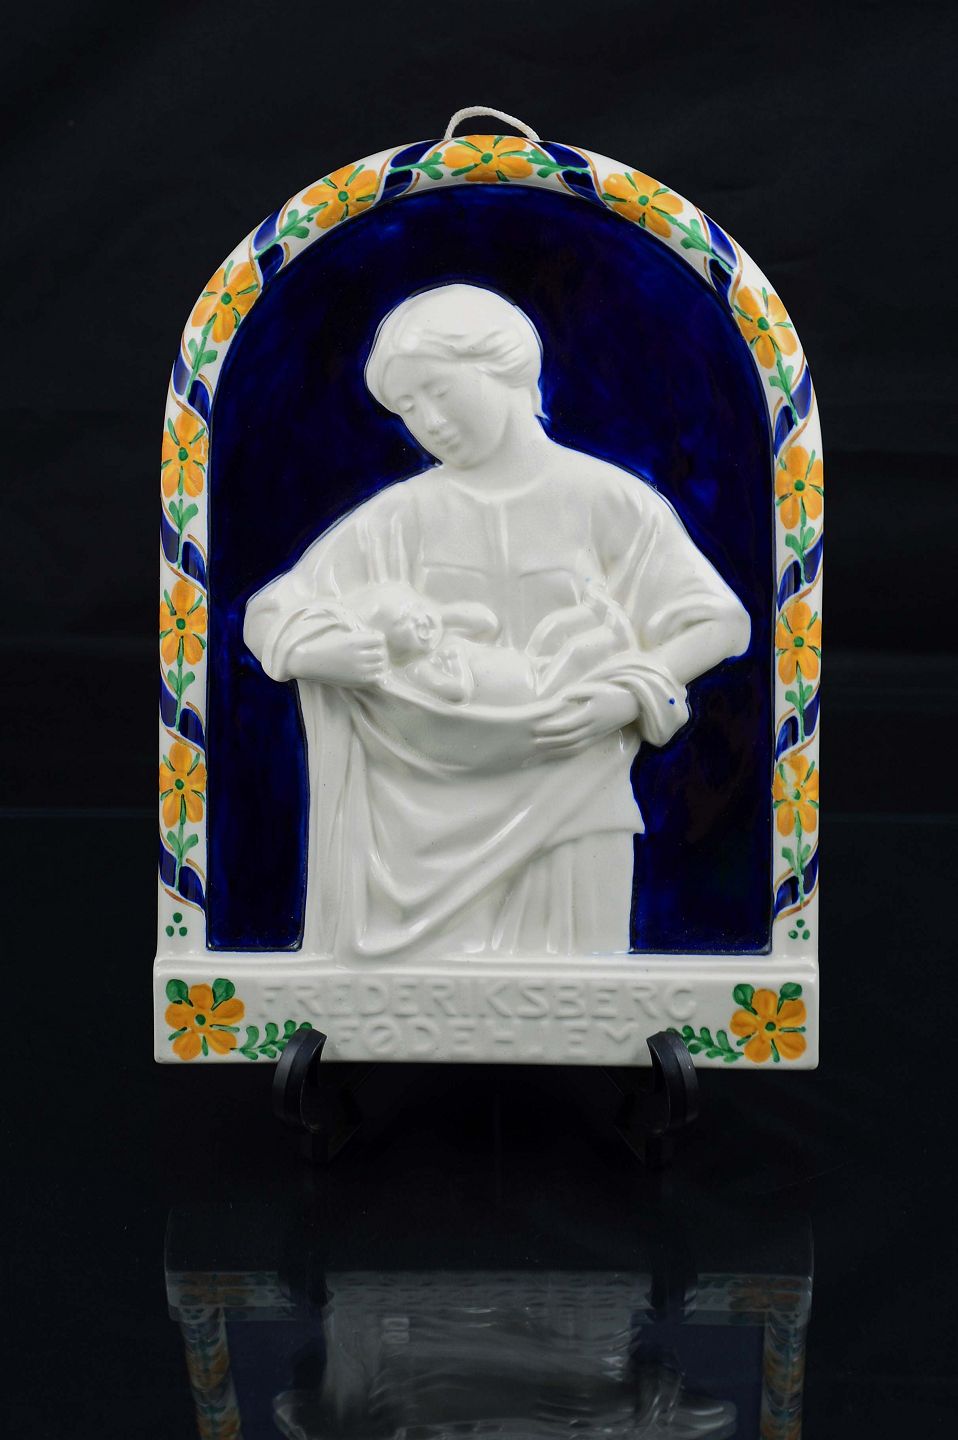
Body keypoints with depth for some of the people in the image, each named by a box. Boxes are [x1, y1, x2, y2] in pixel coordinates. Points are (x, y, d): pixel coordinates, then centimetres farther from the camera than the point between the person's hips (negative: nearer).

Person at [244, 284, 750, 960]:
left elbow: (724, 622, 2)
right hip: (431, 811, 1)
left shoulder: (608, 500, 1)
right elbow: (266, 617, 7)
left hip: (567, 802, -1)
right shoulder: (402, 517, 6)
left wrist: (629, 695, -13)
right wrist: (329, 655, -14)